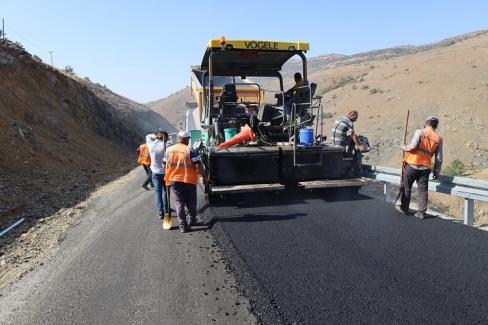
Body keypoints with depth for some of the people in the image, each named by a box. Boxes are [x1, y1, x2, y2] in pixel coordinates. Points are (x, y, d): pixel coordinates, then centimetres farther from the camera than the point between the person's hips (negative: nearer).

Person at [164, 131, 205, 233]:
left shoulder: (169, 150, 4)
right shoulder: (190, 151, -11)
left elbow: (165, 164, 12)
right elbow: (199, 167, -15)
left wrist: (168, 179, 24)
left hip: (173, 181, 3)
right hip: (188, 181, -3)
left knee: (179, 203, 8)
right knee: (191, 204, 15)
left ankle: (183, 225, 4)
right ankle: (191, 221, 30)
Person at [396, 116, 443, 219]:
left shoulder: (420, 132, -6)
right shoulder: (438, 138, 6)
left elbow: (413, 145, -19)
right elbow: (439, 158, 6)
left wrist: (405, 148, 1)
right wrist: (437, 172, 13)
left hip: (412, 165, -3)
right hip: (425, 168, 3)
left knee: (406, 187, 12)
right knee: (423, 190, 7)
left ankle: (404, 208, 23)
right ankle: (421, 212, 9)